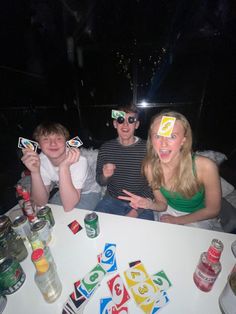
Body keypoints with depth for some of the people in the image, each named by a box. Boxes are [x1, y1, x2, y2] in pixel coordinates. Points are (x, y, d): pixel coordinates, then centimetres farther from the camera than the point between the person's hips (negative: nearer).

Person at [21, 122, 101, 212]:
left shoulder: (78, 160, -32)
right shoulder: (41, 160, -17)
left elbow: (68, 207, -36)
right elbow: (41, 203, -19)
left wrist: (64, 167, -45)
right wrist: (35, 172, -34)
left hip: (88, 193, -3)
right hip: (63, 192, 4)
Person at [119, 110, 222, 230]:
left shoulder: (205, 167, -29)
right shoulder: (150, 166, -22)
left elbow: (212, 210, -12)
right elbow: (163, 204, -7)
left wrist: (177, 220, -9)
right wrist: (149, 205, -28)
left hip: (200, 219, 0)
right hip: (169, 215, 1)